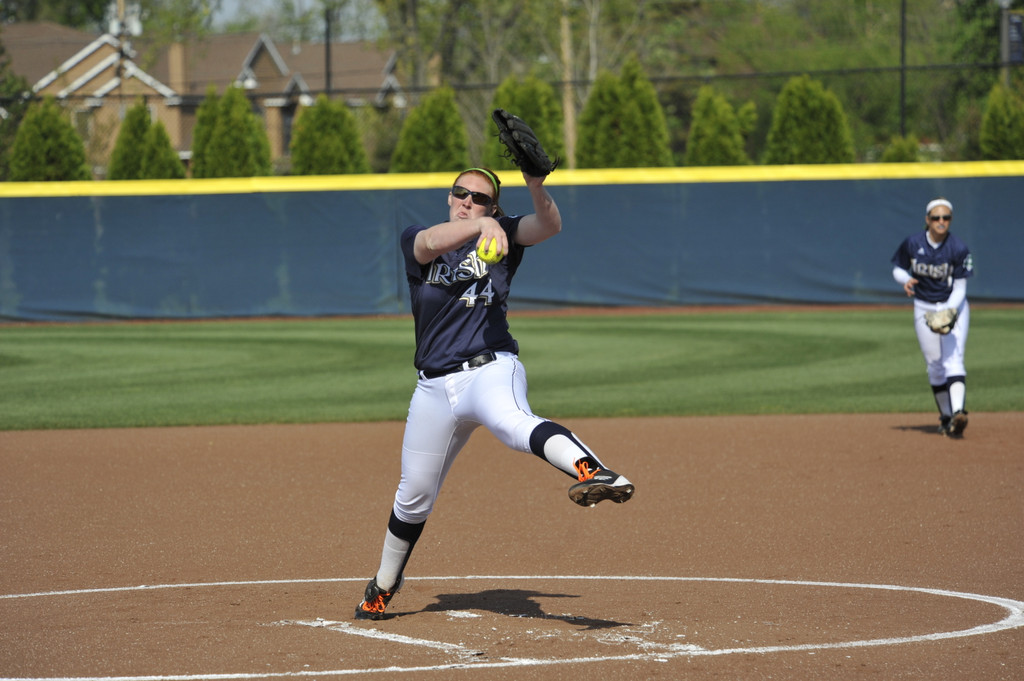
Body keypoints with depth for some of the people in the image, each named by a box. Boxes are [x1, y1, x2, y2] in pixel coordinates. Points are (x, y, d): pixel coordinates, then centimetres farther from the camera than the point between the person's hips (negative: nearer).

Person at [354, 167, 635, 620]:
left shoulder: (503, 233, 7)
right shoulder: (414, 241, 6)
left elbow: (550, 226, -12)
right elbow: (434, 242, -18)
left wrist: (535, 187, -33)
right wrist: (481, 226, -38)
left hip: (492, 368, -3)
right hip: (435, 387, 3)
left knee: (513, 423, -39)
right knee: (413, 497, 14)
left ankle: (593, 472, -67)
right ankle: (382, 588, 37)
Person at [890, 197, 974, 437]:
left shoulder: (959, 249, -15)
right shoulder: (912, 244, -8)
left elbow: (960, 289, -13)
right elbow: (897, 268, 8)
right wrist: (906, 280, -15)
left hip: (954, 307, -3)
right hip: (924, 309, 3)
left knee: (953, 359, -20)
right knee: (935, 366, 4)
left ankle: (958, 413, -36)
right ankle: (945, 417, 17)